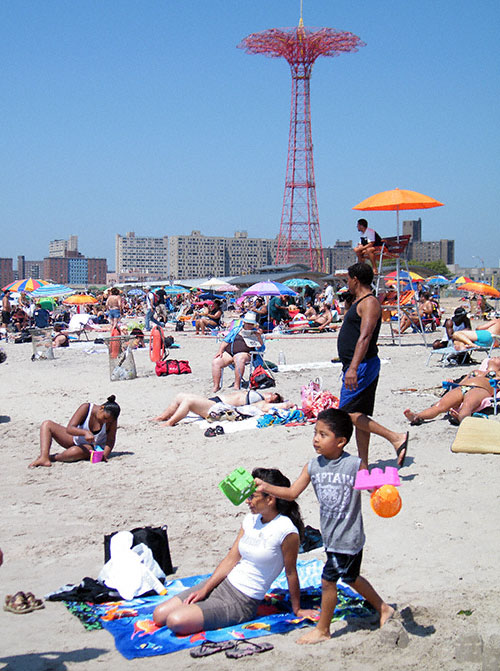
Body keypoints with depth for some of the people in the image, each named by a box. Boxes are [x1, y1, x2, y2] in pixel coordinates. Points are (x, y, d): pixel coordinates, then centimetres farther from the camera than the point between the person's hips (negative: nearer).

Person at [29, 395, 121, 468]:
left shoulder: (111, 419, -20)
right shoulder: (86, 408, -22)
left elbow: (110, 440, -14)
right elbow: (69, 429, -28)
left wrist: (105, 454, -34)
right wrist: (85, 432, -46)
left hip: (92, 448, -3)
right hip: (75, 440, 3)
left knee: (74, 452, -40)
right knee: (47, 424, -13)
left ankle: (53, 457, -8)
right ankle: (44, 458, -31)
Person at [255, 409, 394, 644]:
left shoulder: (355, 465, -17)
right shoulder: (313, 466, -2)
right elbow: (292, 493, -1)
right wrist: (265, 487, -13)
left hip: (348, 538, -7)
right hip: (331, 536, 7)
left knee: (328, 580, 0)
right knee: (350, 577, 22)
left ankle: (322, 630, 19)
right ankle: (383, 608, 43)